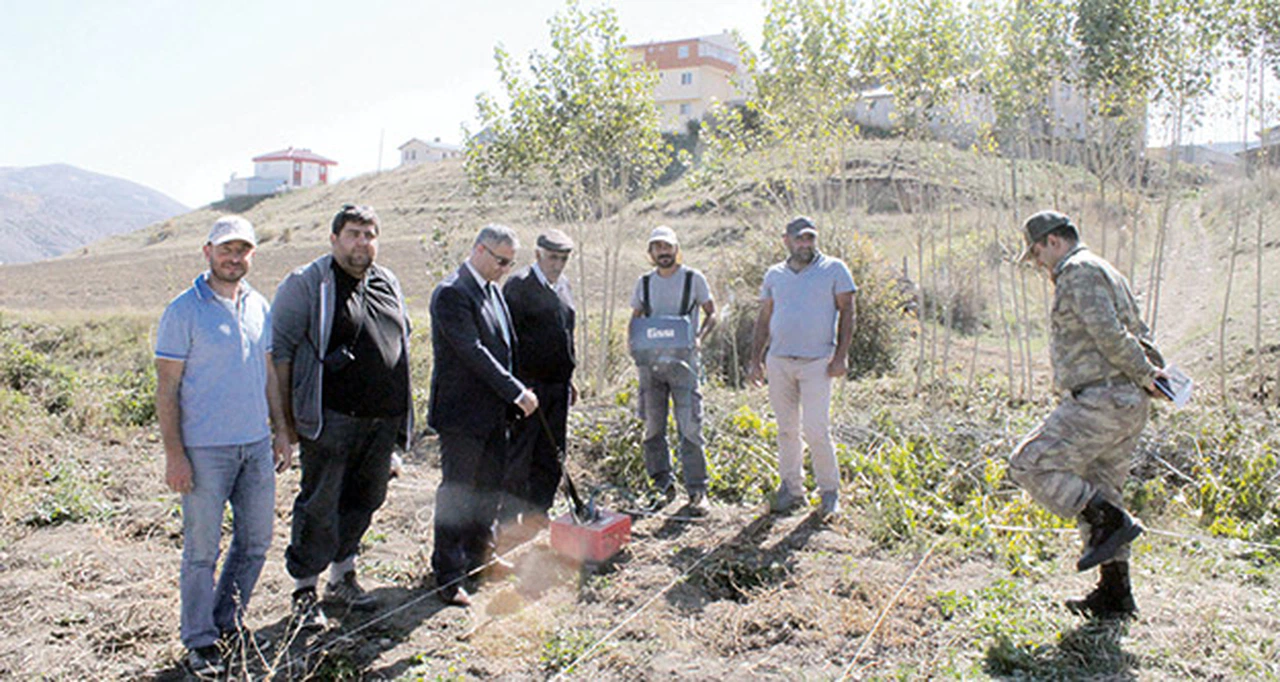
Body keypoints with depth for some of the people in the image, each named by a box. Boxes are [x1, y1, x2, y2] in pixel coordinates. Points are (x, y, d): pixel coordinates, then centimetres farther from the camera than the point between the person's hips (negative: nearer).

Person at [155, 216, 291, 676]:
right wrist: (174, 453, -13)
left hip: (256, 444, 6)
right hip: (205, 448, -6)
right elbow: (166, 388, -8)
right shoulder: (184, 311, -7)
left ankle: (228, 621, 30)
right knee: (202, 549, 3)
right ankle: (200, 642, 17)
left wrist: (281, 431, 14)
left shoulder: (258, 307, 10)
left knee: (256, 541, 12)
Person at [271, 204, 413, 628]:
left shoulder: (388, 283, 15)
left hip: (383, 419, 6)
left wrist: (400, 413, 20)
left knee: (364, 501, 14)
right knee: (320, 505, 0)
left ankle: (342, 578, 30)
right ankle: (304, 591, 13)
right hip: (332, 418, -6)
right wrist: (285, 416, -10)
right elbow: (279, 349, -6)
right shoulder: (306, 284, -4)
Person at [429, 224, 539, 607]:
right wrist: (518, 393, -21)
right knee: (457, 493, 0)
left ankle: (477, 556, 34)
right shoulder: (451, 293, -17)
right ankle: (449, 577, 10)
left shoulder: (493, 290, 11)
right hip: (461, 412, -9)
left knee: (490, 488, 17)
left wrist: (511, 397, 11)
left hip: (493, 411, 9)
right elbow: (473, 352, -23)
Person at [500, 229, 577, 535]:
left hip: (558, 385, 7)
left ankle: (537, 512, 22)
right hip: (529, 385, -7)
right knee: (518, 453, 0)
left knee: (551, 454, 11)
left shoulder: (563, 285, 15)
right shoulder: (518, 285, -9)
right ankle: (509, 516, 12)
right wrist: (519, 385, -17)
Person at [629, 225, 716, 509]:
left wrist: (699, 337, -11)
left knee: (690, 426, -6)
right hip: (649, 361, 3)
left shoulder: (693, 279, 2)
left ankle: (696, 489, 1)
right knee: (653, 427, 6)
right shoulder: (644, 282, 10)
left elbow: (711, 313, 7)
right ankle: (663, 484, 18)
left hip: (683, 361, -3)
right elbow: (635, 318, 17)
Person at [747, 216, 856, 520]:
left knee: (816, 430, -8)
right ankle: (791, 488, 19)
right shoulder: (774, 275, 14)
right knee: (786, 429, 8)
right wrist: (756, 359, 10)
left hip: (817, 362, -3)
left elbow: (847, 312, 1)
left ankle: (829, 491, 8)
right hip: (779, 361, 4)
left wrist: (841, 355, -7)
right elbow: (764, 319, 16)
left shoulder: (834, 269, 4)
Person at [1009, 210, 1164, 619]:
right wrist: (1149, 372, 8)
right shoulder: (1106, 273, 24)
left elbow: (1109, 333, -19)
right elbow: (1137, 335, 23)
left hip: (1101, 398, -10)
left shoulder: (1079, 270, -8)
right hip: (1129, 402, 10)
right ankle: (1115, 596, 16)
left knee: (1030, 465, -7)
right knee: (1097, 489, 13)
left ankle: (1111, 522, -11)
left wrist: (1143, 373, -11)